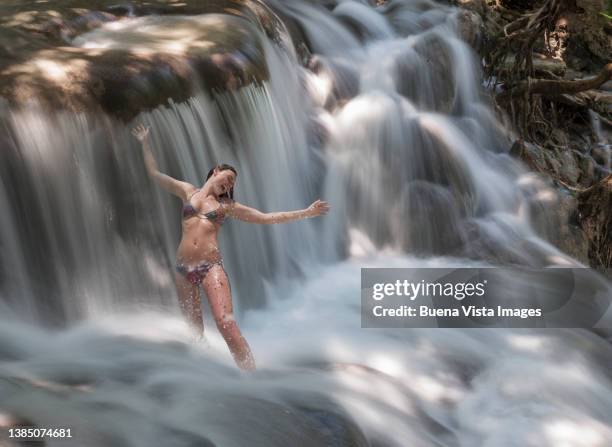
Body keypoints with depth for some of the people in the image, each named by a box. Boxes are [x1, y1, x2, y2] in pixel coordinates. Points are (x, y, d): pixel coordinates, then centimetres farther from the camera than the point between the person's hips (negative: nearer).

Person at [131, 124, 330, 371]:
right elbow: (154, 173, 17)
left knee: (227, 325, -17)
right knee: (194, 331, 5)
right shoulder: (188, 191, 15)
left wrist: (307, 212, 8)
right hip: (183, 269, 2)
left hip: (211, 267, -2)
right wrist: (145, 144, 14)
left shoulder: (227, 205, 12)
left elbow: (267, 218, 11)